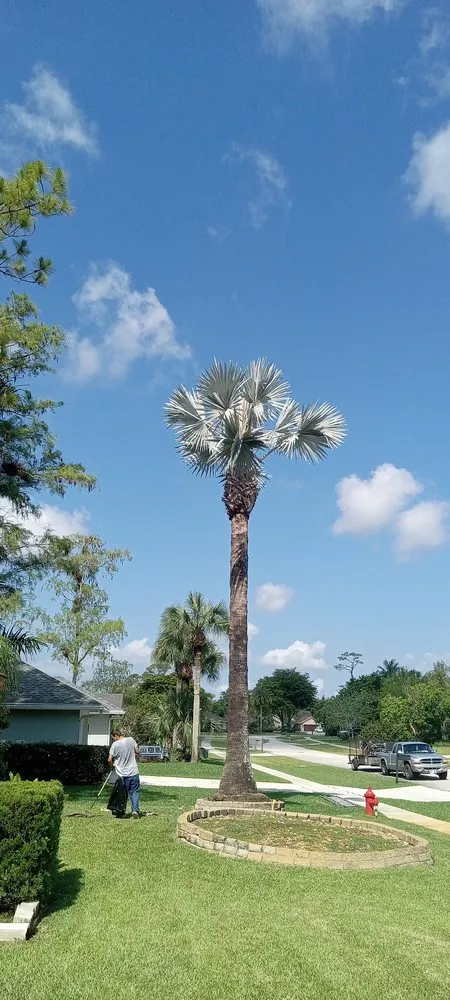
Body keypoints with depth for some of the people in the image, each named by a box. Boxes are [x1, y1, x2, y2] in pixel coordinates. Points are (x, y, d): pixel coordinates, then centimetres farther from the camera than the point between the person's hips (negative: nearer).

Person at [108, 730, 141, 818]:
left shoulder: (115, 744, -13)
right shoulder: (131, 740, -2)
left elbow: (110, 760, -8)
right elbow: (137, 752, 10)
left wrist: (113, 766, 12)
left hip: (122, 774, -2)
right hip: (134, 772, 2)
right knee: (135, 792, 9)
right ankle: (135, 810, -1)